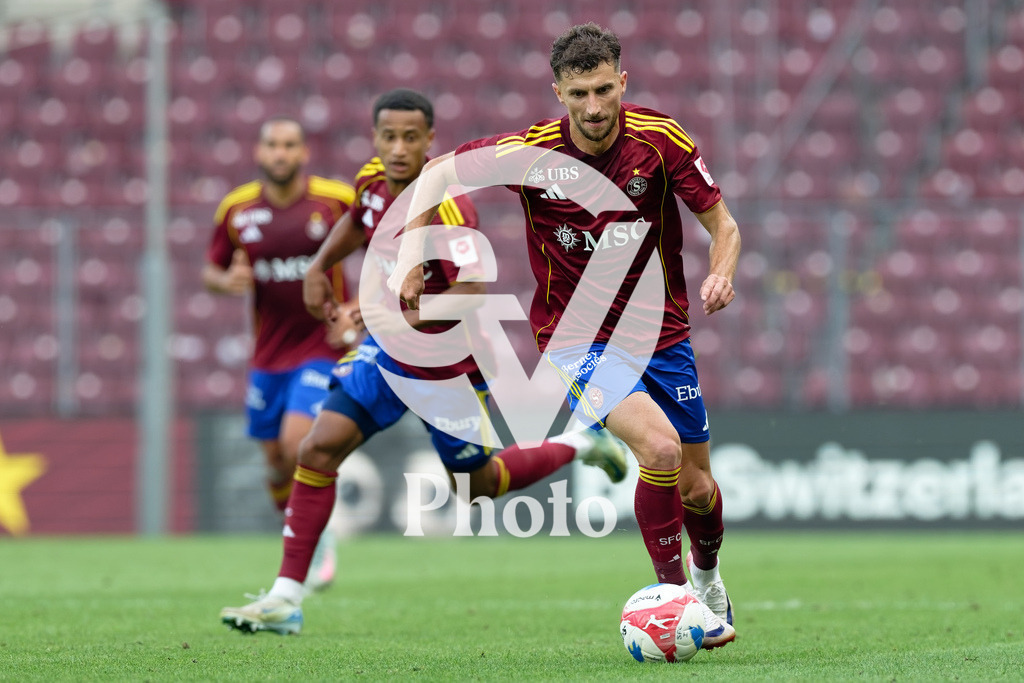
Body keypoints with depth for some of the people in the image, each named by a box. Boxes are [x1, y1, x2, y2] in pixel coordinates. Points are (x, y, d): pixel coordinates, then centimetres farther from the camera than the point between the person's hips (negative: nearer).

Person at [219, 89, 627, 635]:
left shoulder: (443, 207, -28)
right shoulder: (373, 180, -6)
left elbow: (472, 292, -34)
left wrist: (402, 321, -35)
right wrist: (318, 268, 10)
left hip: (448, 365, -6)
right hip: (390, 352, 6)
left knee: (479, 484, 12)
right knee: (317, 450, -9)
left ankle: (579, 446, 39)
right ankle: (285, 599, -6)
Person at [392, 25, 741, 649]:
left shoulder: (661, 138, -11)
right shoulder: (533, 152, -14)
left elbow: (722, 224, -3)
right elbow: (438, 173, -1)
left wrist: (722, 274, -24)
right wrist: (409, 257, -13)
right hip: (576, 335, -3)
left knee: (697, 486, 8)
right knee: (659, 446, -27)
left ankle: (707, 573, 43)